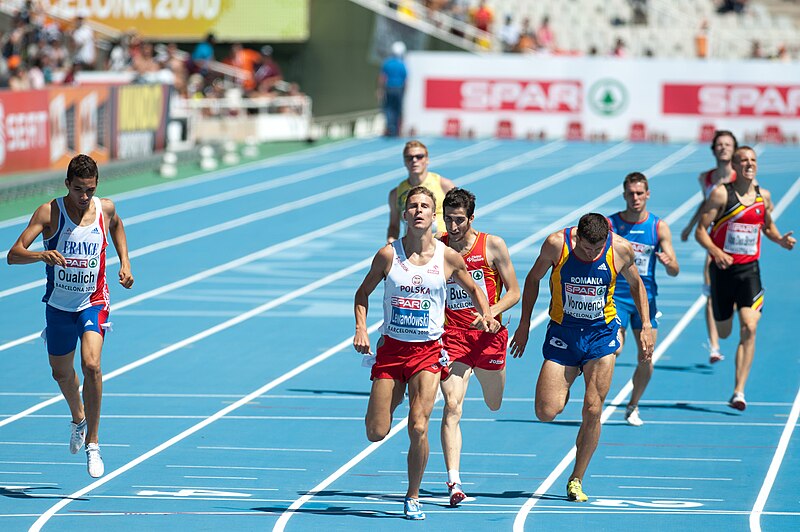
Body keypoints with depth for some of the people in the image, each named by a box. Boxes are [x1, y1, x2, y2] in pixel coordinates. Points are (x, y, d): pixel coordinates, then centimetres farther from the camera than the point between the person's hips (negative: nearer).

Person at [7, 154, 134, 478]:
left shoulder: (106, 208, -6)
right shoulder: (49, 212, -15)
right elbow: (13, 254, -22)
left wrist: (124, 263, 9)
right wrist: (41, 255, -42)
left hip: (94, 303, -1)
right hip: (59, 305, 1)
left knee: (91, 365, -22)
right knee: (61, 373, 18)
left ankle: (92, 444, -11)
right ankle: (78, 418, 51)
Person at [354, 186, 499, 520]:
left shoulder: (449, 258, -3)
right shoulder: (388, 254, -4)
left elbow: (472, 289, 15)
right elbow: (363, 293, 9)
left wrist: (486, 314, -4)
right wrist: (361, 329, -6)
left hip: (428, 352, -1)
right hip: (391, 348, 1)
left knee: (418, 428, -14)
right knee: (376, 433, -1)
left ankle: (413, 498, 6)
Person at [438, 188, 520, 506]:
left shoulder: (492, 246, -6)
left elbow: (513, 293, -3)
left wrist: (491, 312, -20)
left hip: (488, 334, 1)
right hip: (452, 336, -1)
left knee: (494, 405, 19)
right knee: (452, 408, -15)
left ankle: (479, 372, 56)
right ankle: (454, 481, -19)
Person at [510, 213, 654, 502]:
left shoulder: (621, 249, -12)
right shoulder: (556, 244, -15)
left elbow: (635, 284, 8)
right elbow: (534, 278, 3)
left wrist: (646, 325, 0)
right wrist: (524, 324, 3)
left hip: (601, 333, 0)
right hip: (562, 332, 0)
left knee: (592, 411, -7)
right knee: (546, 412, -9)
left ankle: (576, 480, 8)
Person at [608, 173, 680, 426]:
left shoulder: (659, 227, 0)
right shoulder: (610, 224, -3)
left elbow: (674, 271, -1)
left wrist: (668, 263, -23)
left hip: (645, 298, 2)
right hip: (616, 296, -2)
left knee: (646, 358, 2)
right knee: (614, 349, -20)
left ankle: (633, 406, 23)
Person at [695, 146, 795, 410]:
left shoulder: (764, 196, 3)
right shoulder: (721, 194, -9)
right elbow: (701, 231, -10)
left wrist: (780, 240, 0)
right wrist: (716, 252, -28)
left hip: (749, 269, 2)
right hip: (723, 268, -2)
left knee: (749, 328, -15)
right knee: (724, 333, 11)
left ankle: (739, 391, -13)